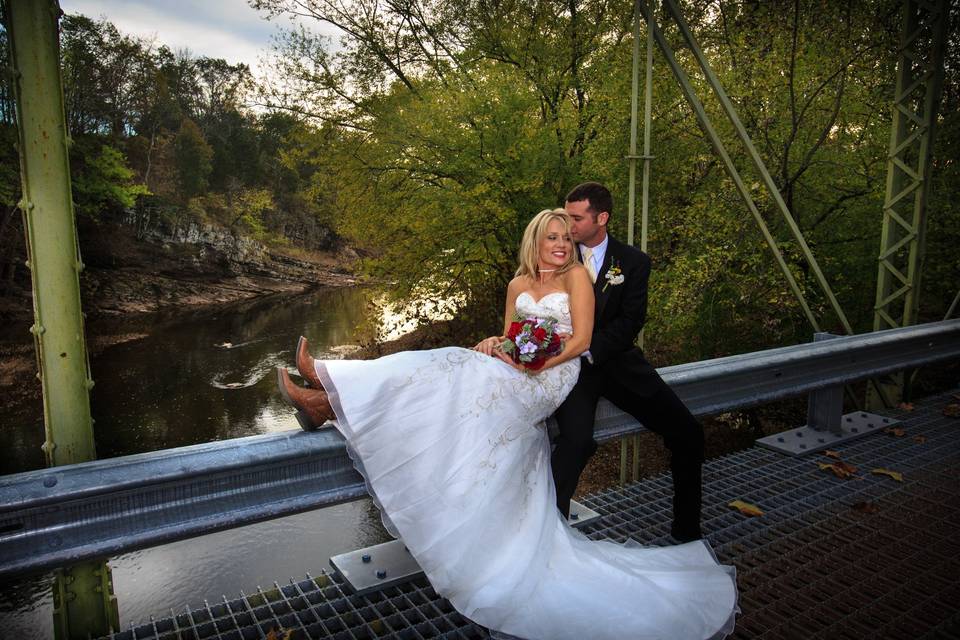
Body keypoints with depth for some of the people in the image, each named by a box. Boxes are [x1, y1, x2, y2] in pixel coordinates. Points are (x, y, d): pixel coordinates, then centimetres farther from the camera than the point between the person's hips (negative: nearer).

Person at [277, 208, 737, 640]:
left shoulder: (577, 275, 5)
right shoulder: (519, 283, 20)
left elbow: (581, 340, -4)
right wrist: (495, 345, -7)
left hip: (550, 378, -6)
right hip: (515, 379, 6)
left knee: (454, 377, -24)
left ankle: (330, 399, -27)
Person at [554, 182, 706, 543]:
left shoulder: (634, 262, 2)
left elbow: (630, 322, -8)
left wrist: (588, 350, -21)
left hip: (617, 361, 2)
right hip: (571, 365, -2)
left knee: (688, 434, -6)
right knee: (577, 438, -30)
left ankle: (687, 530, 13)